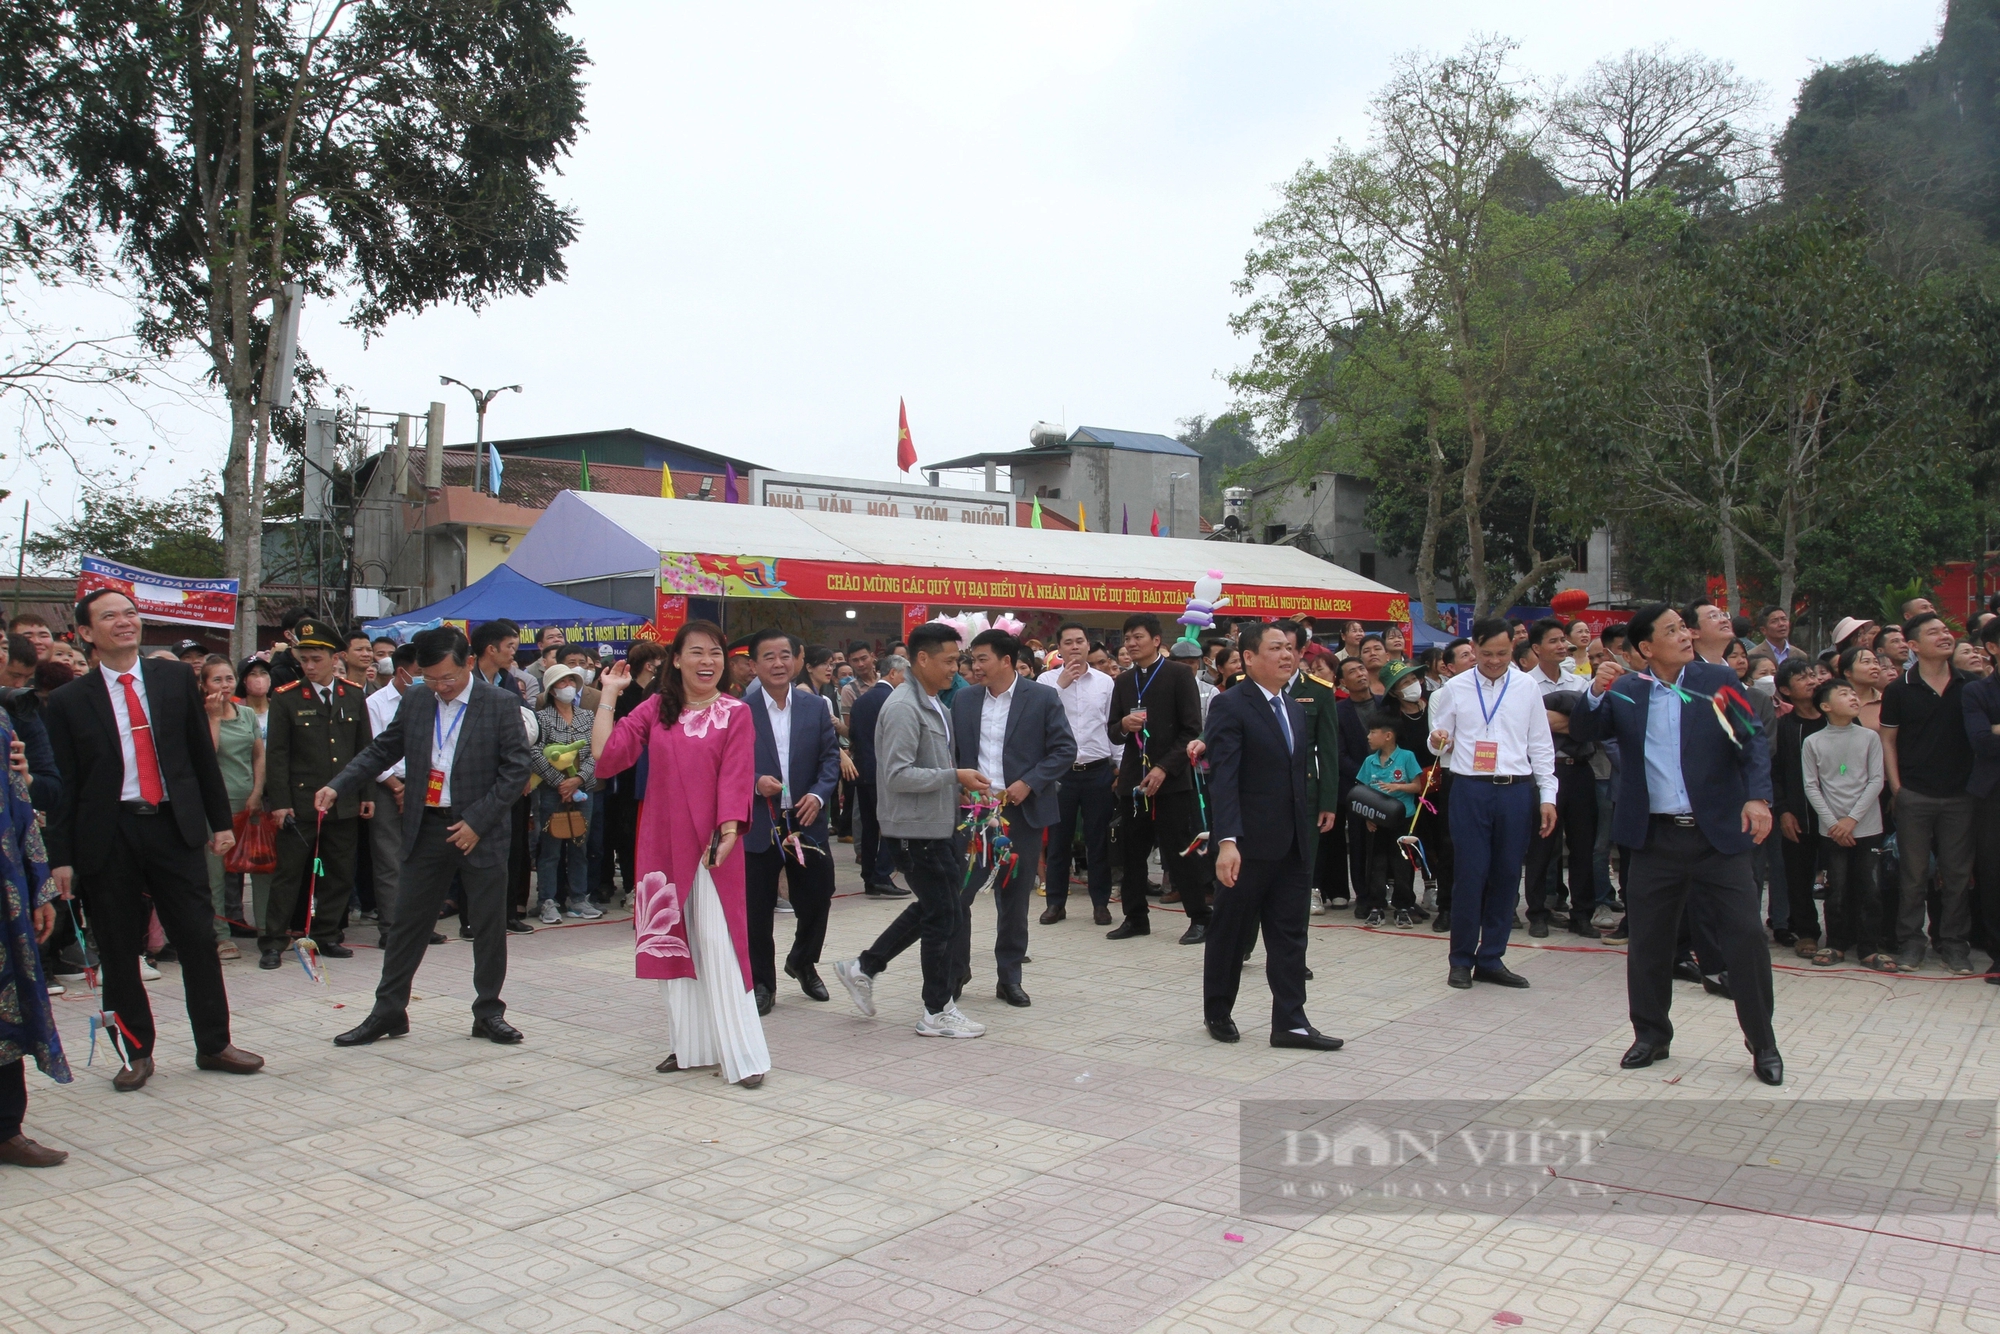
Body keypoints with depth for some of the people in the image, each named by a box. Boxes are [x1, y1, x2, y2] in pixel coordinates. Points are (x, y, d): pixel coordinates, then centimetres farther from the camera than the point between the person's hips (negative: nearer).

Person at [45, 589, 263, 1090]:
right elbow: (63, 784, 2)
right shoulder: (69, 701, 2)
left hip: (174, 826, 1)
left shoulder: (175, 679, 6)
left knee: (199, 939, 3)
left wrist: (220, 820, 6)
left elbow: (202, 754, 9)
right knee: (118, 951, 6)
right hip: (108, 837, -1)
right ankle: (137, 1054, 21)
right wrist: (61, 857, -2)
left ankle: (213, 1044, 16)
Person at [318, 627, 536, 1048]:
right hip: (426, 828, 3)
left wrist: (476, 822, -15)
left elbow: (516, 769, -10)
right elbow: (382, 750, 10)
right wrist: (337, 787, -3)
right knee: (407, 922, 8)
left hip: (481, 832, -3)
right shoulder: (415, 700, 4)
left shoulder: (501, 704, -8)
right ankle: (388, 1011, 20)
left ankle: (489, 1012, 19)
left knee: (489, 927, 6)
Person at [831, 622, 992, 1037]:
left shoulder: (934, 705, 13)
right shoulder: (903, 708, -18)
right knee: (943, 914, -1)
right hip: (918, 827, -10)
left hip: (939, 824, 10)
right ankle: (938, 1012, 12)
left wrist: (962, 778, 8)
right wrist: (954, 776, -22)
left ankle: (863, 968, 26)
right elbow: (897, 775, -24)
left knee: (933, 907, 17)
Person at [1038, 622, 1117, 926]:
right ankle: (1056, 902, 17)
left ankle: (1100, 902, 17)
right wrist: (1061, 684, -16)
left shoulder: (1105, 682, 4)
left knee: (1098, 839, 7)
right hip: (1061, 771, 0)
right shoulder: (1047, 680, 0)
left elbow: (1114, 726, 7)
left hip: (1097, 770, 1)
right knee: (1058, 838, 7)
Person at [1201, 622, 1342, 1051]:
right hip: (1249, 843, -7)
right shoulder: (1230, 706, -11)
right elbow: (1222, 778, -19)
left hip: (1294, 843, 7)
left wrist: (1310, 823, 12)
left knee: (1290, 934, 7)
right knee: (1231, 931, 8)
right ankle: (1217, 1012, 24)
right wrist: (1226, 841, -27)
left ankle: (1290, 1022, 11)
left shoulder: (1295, 709, 13)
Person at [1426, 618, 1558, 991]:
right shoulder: (1454, 689, 4)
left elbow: (1540, 746, 9)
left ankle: (1491, 959, 19)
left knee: (1506, 876, 6)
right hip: (1470, 790, -2)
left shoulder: (1526, 688, 6)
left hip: (1516, 791, 2)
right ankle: (1461, 960, 13)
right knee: (1469, 875, -1)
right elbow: (1439, 742, 8)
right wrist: (1438, 742, -16)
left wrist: (1547, 796, 4)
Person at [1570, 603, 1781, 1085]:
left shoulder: (1719, 681, 1)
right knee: (1648, 942, 9)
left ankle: (1762, 1043, 15)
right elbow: (1582, 731, -1)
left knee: (1745, 937, -2)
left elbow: (1753, 742, -4)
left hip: (1718, 834, -1)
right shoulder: (1625, 691, 4)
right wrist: (1596, 692, -19)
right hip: (1656, 838, 2)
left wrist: (1758, 797, -19)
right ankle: (1651, 1036, 26)